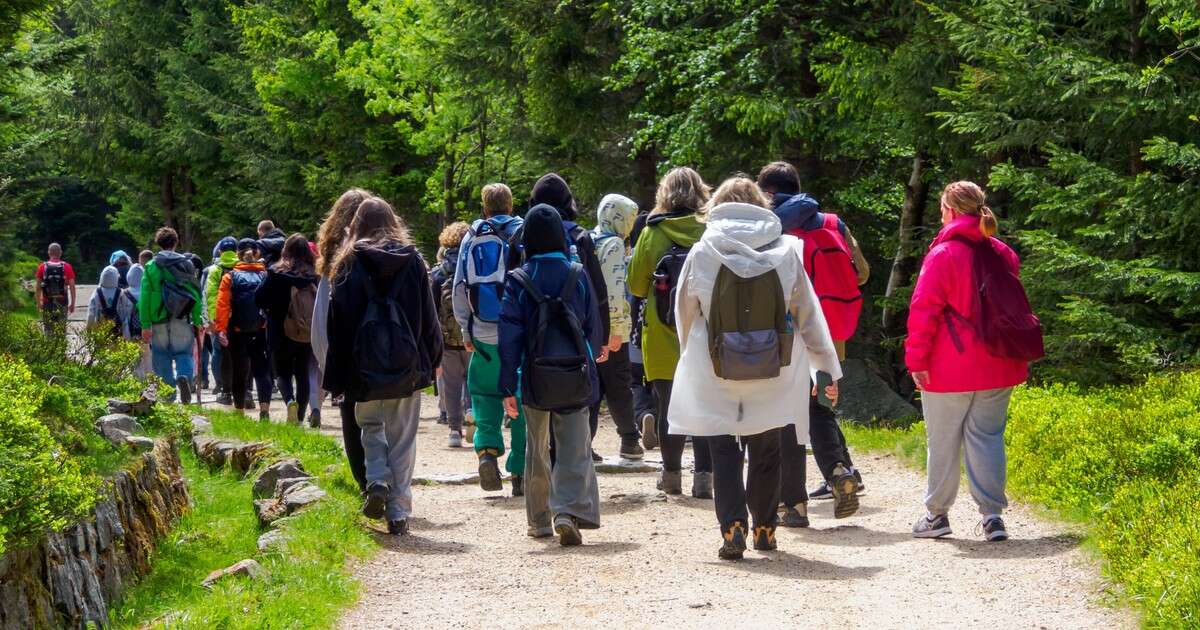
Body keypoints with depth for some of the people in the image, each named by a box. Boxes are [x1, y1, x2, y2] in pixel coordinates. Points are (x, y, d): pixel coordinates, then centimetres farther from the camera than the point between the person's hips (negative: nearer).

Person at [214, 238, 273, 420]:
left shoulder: (230, 277, -2)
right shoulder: (266, 276, 1)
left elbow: (222, 305, -10)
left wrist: (220, 329, -12)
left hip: (238, 332, -1)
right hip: (262, 330, 1)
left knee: (238, 371, 12)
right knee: (262, 370, 2)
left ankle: (239, 408, 18)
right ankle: (264, 408, -15)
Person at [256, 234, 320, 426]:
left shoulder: (276, 273, -10)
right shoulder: (314, 275, -5)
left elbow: (259, 299, -9)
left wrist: (271, 309, 10)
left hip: (281, 333, -2)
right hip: (308, 335, 2)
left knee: (283, 373, 11)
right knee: (303, 375, 14)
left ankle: (289, 400, -18)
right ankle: (300, 417, 14)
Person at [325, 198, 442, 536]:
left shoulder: (349, 264, -2)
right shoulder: (413, 261, 3)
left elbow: (339, 322, -2)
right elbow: (429, 318, 4)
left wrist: (338, 376, 1)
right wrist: (431, 361, 11)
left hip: (366, 365, -1)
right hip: (407, 365, 1)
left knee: (370, 425, 19)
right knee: (402, 437, 6)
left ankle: (378, 481, -5)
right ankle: (399, 511, 3)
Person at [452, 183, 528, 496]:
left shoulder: (471, 238, 6)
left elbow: (459, 288, 7)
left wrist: (466, 330, 15)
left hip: (485, 335, 1)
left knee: (485, 392, 17)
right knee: (523, 399, 5)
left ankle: (487, 448, -5)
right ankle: (520, 473, 4)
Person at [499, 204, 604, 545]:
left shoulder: (518, 281, -5)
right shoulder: (578, 276, -2)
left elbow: (510, 336, -7)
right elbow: (594, 327, 3)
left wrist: (508, 387, -4)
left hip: (536, 379, 0)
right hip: (575, 377, 0)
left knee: (537, 451, 16)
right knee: (575, 450, 1)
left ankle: (539, 520, 24)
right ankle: (569, 511, -19)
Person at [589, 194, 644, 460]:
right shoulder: (614, 244, -10)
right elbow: (614, 287, -19)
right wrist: (617, 328, -19)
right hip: (610, 329, -7)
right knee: (619, 387, 3)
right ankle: (630, 442, 11)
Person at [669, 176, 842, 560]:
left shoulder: (702, 253, -3)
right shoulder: (786, 251, -1)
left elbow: (684, 314, 7)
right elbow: (809, 315, 3)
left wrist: (691, 356, 23)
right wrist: (828, 368, 10)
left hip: (716, 374, -1)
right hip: (773, 373, 1)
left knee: (724, 451, 6)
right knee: (766, 452, 15)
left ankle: (732, 526, -9)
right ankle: (764, 527, 21)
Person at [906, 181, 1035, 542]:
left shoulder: (943, 254, -11)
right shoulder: (1003, 255, 7)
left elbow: (924, 310, -14)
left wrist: (917, 359, -9)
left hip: (950, 371, -5)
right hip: (997, 367, 5)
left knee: (943, 441, 7)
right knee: (988, 437, 9)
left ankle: (936, 515, 16)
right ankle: (992, 514, 0)